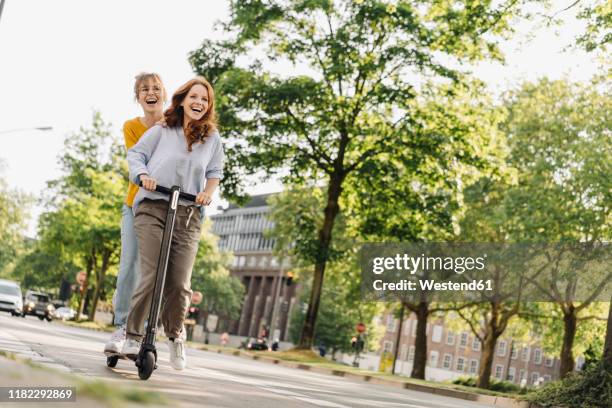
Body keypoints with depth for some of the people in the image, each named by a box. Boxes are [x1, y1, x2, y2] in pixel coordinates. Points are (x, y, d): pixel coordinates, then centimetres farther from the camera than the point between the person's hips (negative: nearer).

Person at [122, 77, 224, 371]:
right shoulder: (161, 131, 6)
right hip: (152, 209, -2)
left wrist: (208, 192, -2)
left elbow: (215, 171, 16)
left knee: (180, 284, -2)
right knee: (151, 277, -14)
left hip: (188, 216, 2)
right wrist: (143, 175, -7)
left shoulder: (212, 137, 11)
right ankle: (133, 335, 4)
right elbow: (135, 154, 11)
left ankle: (174, 335, 23)